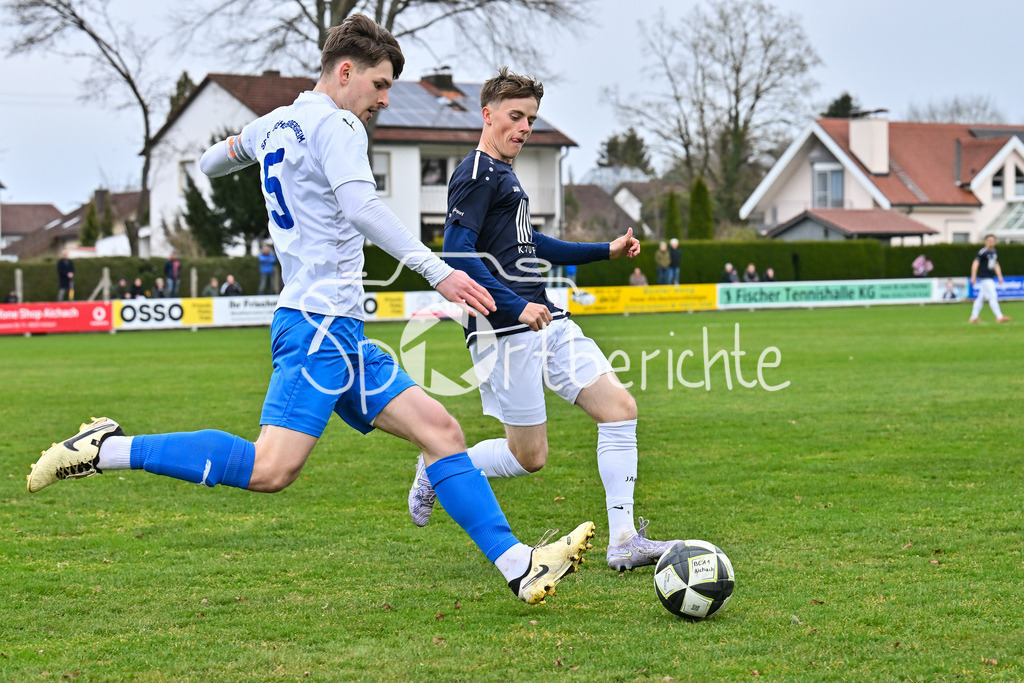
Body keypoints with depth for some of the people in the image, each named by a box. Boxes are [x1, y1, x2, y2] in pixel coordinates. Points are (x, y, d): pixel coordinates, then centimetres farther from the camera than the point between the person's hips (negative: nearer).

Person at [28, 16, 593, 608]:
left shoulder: (273, 125, 20)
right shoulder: (335, 124, -7)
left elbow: (212, 163, 39)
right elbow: (360, 206, -24)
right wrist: (438, 271, -28)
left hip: (340, 336, 11)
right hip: (322, 321, -11)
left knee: (440, 430, 4)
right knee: (272, 469, -21)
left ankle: (519, 566, -1)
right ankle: (108, 450, -14)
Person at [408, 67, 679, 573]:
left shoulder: (503, 174, 21)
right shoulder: (476, 174, -10)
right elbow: (456, 254, -20)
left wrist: (607, 251, 33)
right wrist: (516, 306, -26)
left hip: (545, 322, 9)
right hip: (506, 332, -9)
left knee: (619, 407, -3)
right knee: (528, 456, -4)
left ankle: (623, 541, -3)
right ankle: (437, 472, 20)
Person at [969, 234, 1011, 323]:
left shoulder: (994, 252, 14)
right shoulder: (982, 252, -12)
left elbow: (996, 265, 22)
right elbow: (975, 264, -15)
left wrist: (1000, 276, 16)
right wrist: (973, 277, -20)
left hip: (991, 278, 9)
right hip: (984, 278, -9)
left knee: (981, 297, 11)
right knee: (993, 297, -11)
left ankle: (974, 317, 17)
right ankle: (999, 317, -12)